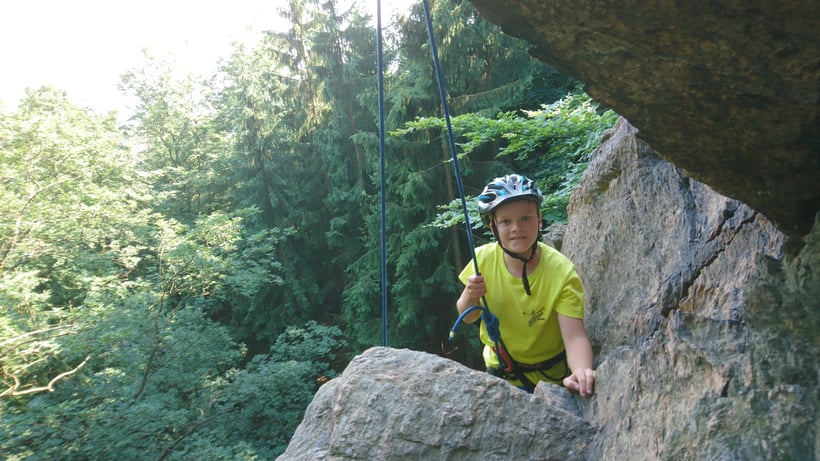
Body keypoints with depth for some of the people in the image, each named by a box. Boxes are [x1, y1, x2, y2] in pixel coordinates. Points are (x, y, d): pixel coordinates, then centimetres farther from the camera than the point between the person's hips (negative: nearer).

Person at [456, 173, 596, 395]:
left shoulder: (562, 273, -27)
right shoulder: (483, 258, -18)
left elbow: (574, 336, -33)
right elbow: (467, 317, -5)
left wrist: (582, 371, -54)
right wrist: (470, 296, -28)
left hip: (549, 378, -2)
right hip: (498, 369, 3)